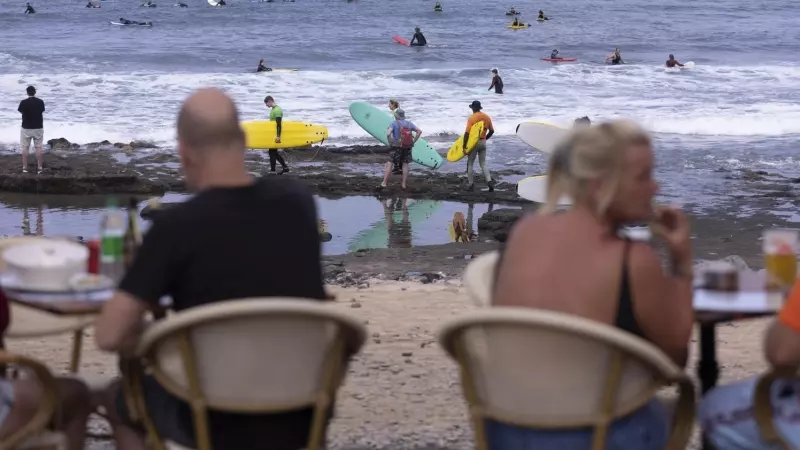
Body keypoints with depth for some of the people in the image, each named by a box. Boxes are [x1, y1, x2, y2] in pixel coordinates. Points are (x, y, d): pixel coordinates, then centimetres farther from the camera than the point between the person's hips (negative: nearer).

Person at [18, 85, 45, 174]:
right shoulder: (40, 102, -6)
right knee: (38, 147, 6)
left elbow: (20, 111, 5)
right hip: (38, 128, 1)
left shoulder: (23, 102, -11)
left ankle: (25, 168, 7)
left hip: (26, 128, -1)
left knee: (25, 147, 7)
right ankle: (39, 168, 5)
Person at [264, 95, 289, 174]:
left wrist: (278, 136, -28)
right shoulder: (273, 109, 15)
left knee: (272, 152, -4)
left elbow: (279, 124, -23)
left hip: (275, 135, -10)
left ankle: (272, 170, 1)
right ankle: (284, 167, 15)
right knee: (274, 152, 12)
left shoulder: (277, 110, -17)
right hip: (272, 134, 10)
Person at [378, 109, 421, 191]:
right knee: (405, 165, 11)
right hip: (407, 147, 4)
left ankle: (384, 183, -5)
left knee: (389, 164, 1)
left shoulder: (394, 123, -7)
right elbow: (419, 131, 5)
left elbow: (388, 133, -21)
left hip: (396, 147, -4)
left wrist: (390, 143, -8)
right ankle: (404, 185, 11)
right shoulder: (409, 123, 6)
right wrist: (414, 141, 7)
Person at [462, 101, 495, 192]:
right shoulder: (486, 117, 4)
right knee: (483, 164, 11)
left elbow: (467, 133, -18)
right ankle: (489, 181, -7)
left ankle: (470, 184, 11)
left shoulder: (472, 118, -13)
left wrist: (464, 145, -13)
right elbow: (491, 131, 9)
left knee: (470, 164, 9)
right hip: (483, 143, 5)